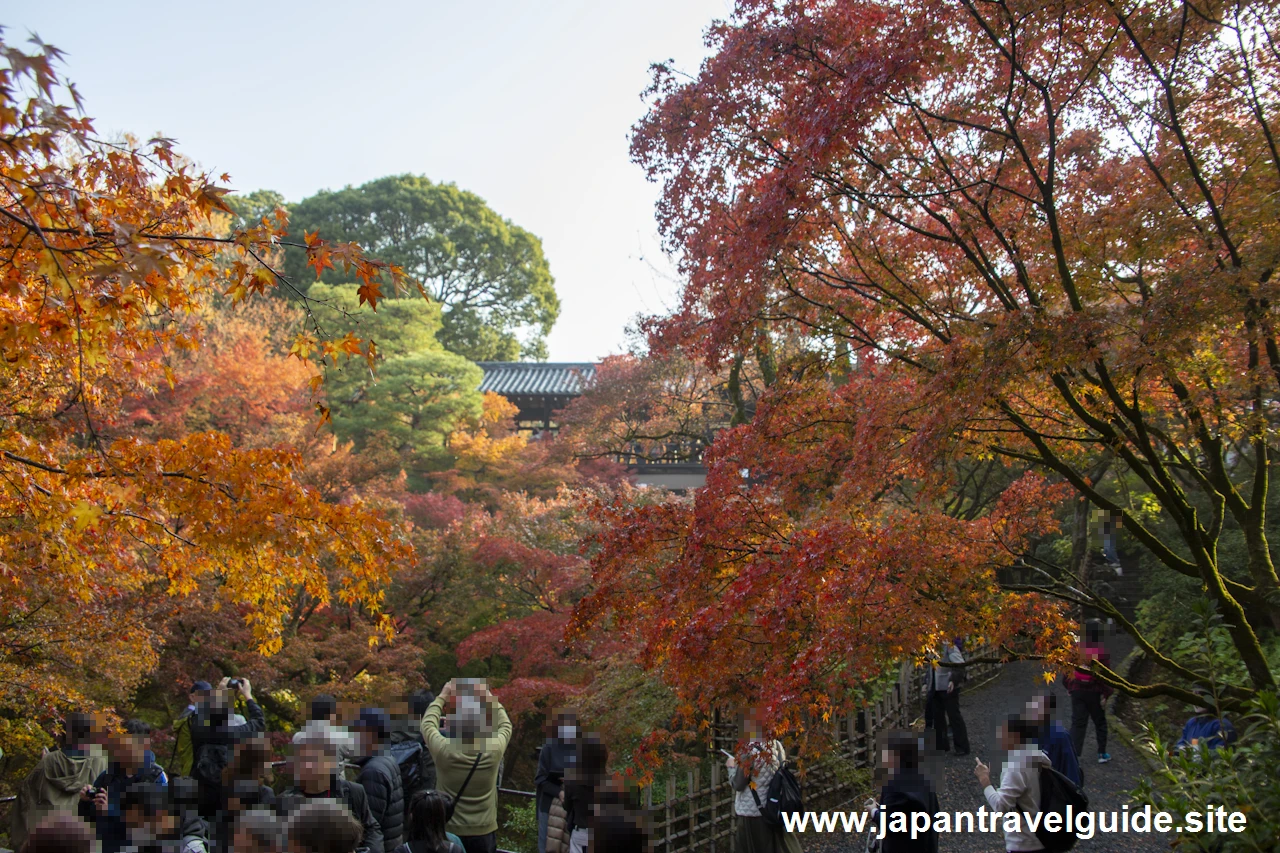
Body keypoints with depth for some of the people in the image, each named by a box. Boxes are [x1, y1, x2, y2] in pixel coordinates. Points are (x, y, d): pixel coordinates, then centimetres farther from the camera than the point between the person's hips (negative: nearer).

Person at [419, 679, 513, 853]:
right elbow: (505, 725, 6)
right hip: (484, 833, 1)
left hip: (448, 833, 0)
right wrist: (489, 697, 12)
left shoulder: (444, 751, -18)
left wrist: (442, 697, 12)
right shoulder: (493, 751, -16)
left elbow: (428, 723, 3)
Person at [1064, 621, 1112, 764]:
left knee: (1078, 723, 3)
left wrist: (1069, 687, 14)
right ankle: (1102, 754, 24)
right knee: (1100, 722, 16)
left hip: (1077, 691, 2)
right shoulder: (1102, 651, -12)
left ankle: (1074, 754, -8)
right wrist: (1106, 693, -7)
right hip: (1095, 692, -2)